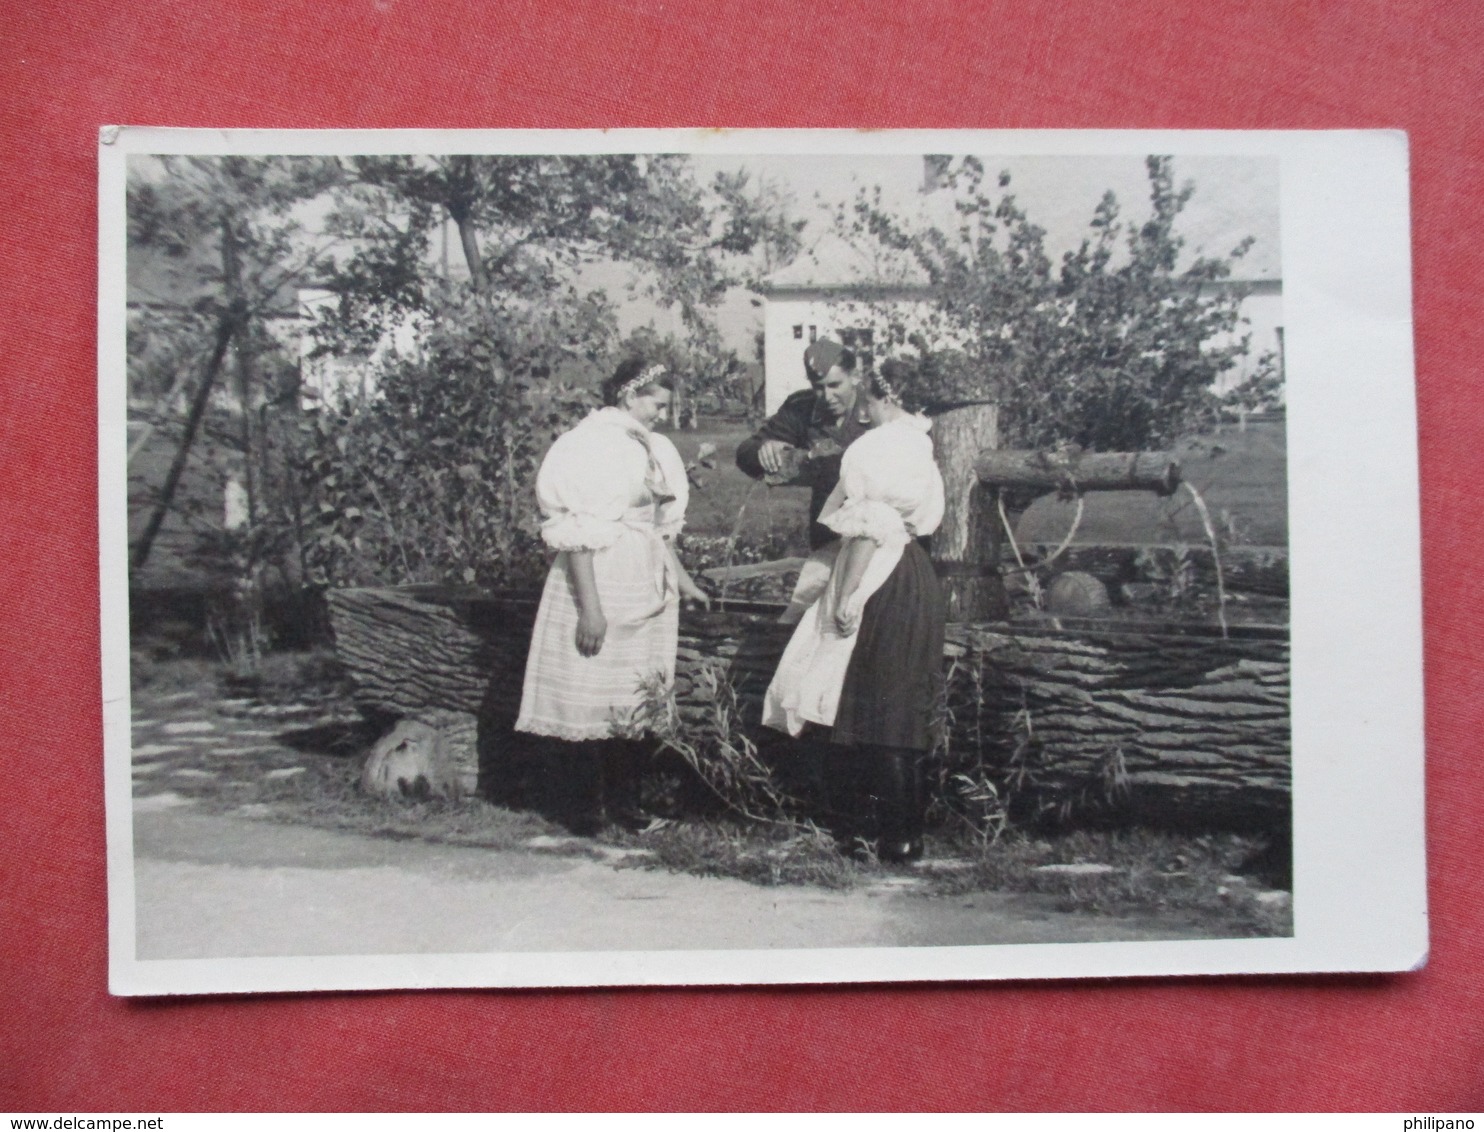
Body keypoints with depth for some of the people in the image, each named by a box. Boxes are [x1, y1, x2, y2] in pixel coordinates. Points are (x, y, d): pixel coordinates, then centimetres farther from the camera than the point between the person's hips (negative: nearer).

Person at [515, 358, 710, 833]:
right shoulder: (588, 446, -12)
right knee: (592, 693, -2)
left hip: (648, 587, 8)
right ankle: (589, 800, 8)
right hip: (601, 582, -7)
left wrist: (679, 577, 18)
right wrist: (590, 606, -21)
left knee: (638, 695, 8)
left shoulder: (652, 449, 12)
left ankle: (625, 797, 17)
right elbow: (578, 534, -17)